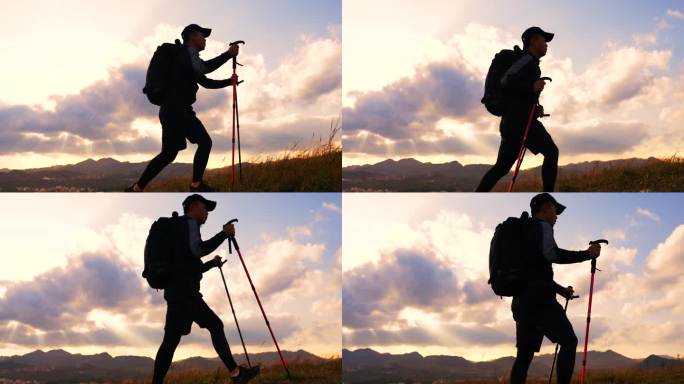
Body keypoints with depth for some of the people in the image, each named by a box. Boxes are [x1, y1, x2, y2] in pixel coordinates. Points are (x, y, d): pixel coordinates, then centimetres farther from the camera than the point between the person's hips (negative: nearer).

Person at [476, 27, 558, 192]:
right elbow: (506, 80, -18)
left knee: (502, 166, 8)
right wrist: (532, 87, -25)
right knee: (551, 152, -9)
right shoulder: (528, 59, -4)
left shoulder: (529, 62, 26)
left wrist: (536, 108, 21)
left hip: (512, 121, 10)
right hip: (520, 119, -10)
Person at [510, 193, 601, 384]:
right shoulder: (541, 226, -2)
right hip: (539, 300, -9)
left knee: (525, 353, 6)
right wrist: (587, 254, -12)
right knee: (569, 341, -3)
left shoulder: (523, 231, 25)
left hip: (522, 300, 9)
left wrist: (562, 290, 33)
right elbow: (552, 254, -20)